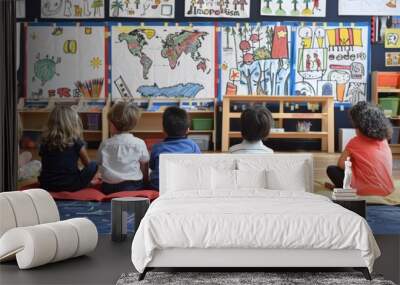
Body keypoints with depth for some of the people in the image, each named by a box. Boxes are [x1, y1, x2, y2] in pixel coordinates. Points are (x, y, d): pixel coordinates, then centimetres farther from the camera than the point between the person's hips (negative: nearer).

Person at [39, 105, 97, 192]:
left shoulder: (45, 142, 2)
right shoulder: (76, 142, -7)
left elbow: (45, 166, 11)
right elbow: (87, 164, 5)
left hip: (47, 186, 4)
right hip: (70, 185, -4)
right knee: (93, 165, 9)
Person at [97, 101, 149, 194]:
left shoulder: (105, 145, 2)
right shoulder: (139, 144, -3)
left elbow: (100, 165, 11)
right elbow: (145, 170, 4)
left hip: (108, 189, 2)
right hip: (133, 187, -2)